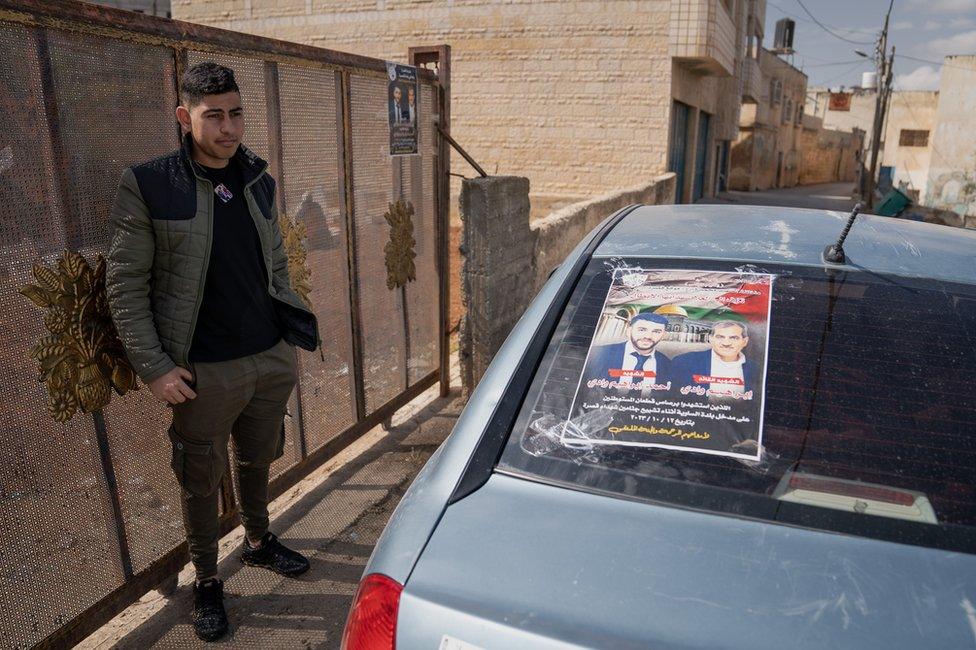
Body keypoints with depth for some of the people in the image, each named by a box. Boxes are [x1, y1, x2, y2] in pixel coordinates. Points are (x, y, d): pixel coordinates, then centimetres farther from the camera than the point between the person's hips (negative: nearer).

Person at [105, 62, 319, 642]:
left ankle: (259, 541, 48)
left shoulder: (259, 182, 5)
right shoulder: (148, 185, -10)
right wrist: (155, 368, -13)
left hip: (273, 360, 5)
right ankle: (207, 582, 34)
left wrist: (294, 328, 12)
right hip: (204, 374, -4)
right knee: (202, 482, 11)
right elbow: (125, 285, -8)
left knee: (259, 461, 23)